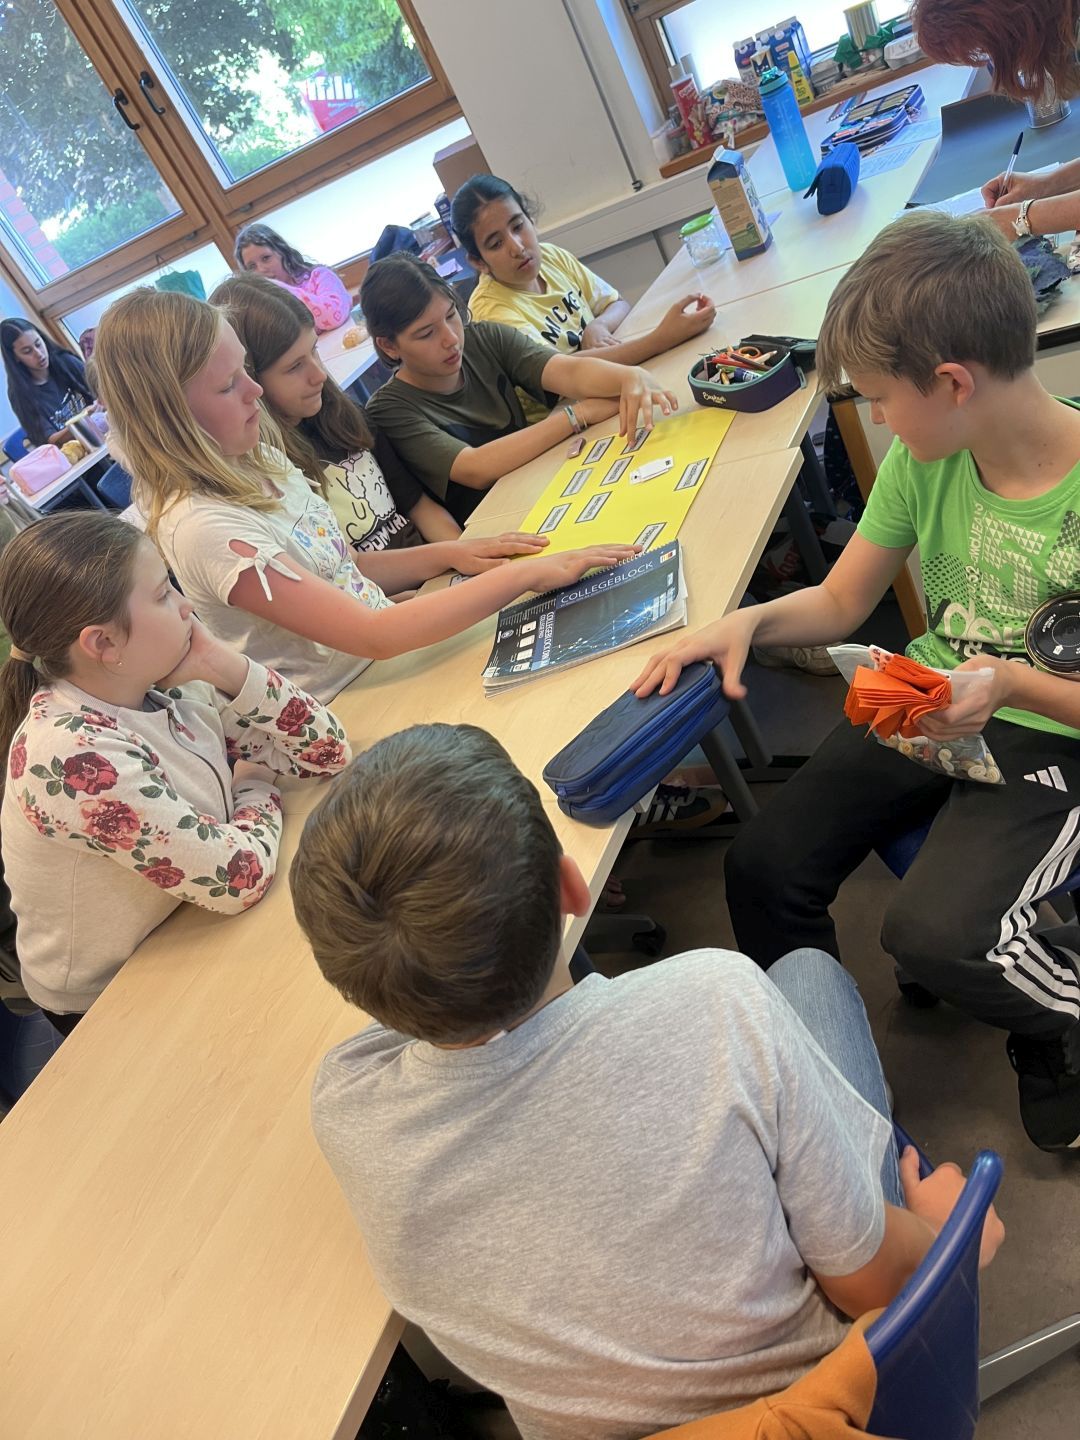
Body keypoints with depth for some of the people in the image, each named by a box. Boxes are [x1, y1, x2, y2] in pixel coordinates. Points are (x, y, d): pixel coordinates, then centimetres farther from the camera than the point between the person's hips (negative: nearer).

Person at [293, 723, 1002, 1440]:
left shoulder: (344, 1110, -29)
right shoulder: (716, 1005, -39)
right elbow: (876, 1282, -20)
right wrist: (942, 1225, -1)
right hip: (820, 1380, -2)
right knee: (808, 971, 11)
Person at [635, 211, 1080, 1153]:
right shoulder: (923, 461, -5)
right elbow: (841, 601, 3)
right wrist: (748, 620, -16)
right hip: (929, 705, 6)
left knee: (934, 932, -27)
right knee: (764, 865, -7)